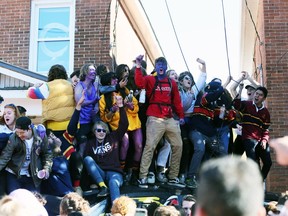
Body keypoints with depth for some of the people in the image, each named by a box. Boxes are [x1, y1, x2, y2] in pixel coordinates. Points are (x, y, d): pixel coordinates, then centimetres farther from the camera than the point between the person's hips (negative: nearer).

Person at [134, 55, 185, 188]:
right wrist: (138, 67, -24)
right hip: (155, 120, -5)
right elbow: (139, 83, -18)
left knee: (177, 145, 8)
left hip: (170, 119, 5)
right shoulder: (150, 80, 3)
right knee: (150, 146, -12)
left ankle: (173, 178, 18)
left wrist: (181, 116, 10)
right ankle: (142, 178, -8)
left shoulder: (172, 83, 15)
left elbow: (177, 101, 15)